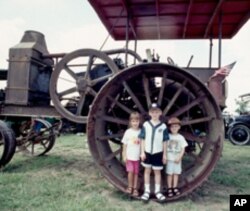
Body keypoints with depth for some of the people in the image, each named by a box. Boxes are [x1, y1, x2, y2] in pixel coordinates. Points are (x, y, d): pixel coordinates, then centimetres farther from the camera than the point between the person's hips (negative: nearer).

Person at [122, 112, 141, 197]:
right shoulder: (128, 132, -4)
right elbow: (125, 145, 0)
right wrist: (124, 156, -3)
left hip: (137, 156, 1)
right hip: (129, 156, -1)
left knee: (136, 172, 8)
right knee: (131, 171, -5)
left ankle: (135, 188, 20)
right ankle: (130, 187, 17)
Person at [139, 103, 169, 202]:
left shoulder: (163, 126, -5)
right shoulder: (146, 125, -5)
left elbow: (164, 141, 0)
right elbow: (143, 139, -1)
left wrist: (164, 154, 2)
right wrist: (142, 152, -4)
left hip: (158, 152, 0)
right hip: (147, 152, 1)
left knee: (157, 172, 11)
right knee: (147, 171, 11)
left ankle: (157, 191, 24)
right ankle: (147, 191, 22)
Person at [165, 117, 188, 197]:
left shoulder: (181, 137, -1)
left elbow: (183, 149, 0)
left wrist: (179, 157, -11)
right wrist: (164, 157, -12)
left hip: (177, 159, 2)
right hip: (169, 159, -2)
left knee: (176, 173, 10)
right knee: (169, 173, 3)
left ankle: (175, 188, 22)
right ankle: (169, 189, 13)